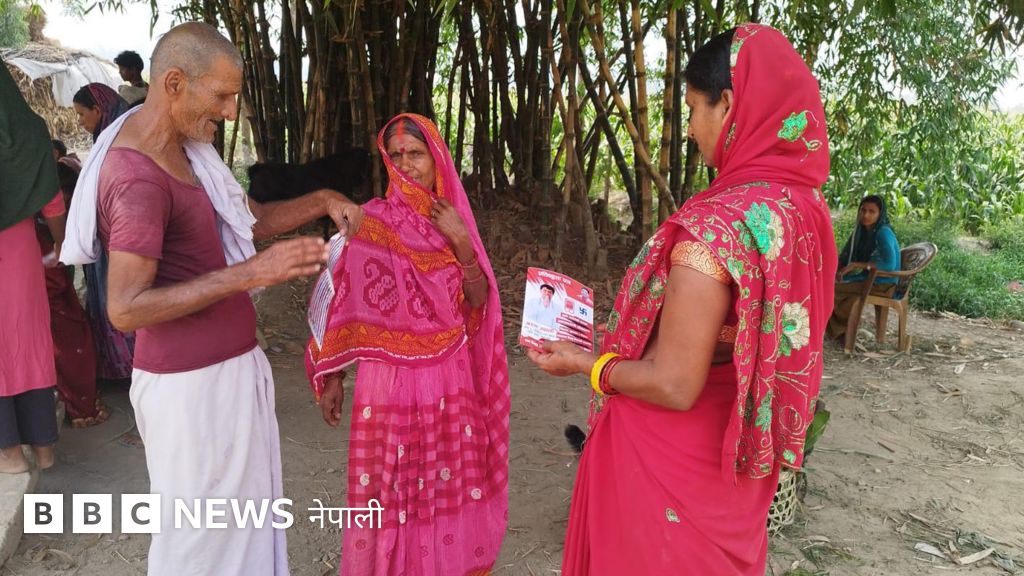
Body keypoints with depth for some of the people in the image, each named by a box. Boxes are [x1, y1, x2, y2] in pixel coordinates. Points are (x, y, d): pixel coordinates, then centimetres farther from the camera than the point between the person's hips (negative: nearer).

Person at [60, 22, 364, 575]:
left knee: (243, 518, 21)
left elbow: (247, 219, 16)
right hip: (191, 383, -9)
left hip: (228, 364, 9)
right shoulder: (139, 176, -23)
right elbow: (125, 309, -26)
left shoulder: (182, 148, 8)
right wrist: (249, 274, -30)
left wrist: (321, 201, 1)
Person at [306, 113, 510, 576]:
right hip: (393, 380, -4)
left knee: (449, 486, 14)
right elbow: (346, 306, -5)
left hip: (450, 379, 4)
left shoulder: (452, 220, 6)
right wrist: (331, 377, -7)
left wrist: (462, 243, -11)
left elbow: (478, 301, 2)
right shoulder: (372, 222, -7)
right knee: (394, 490, 5)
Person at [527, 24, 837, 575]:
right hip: (740, 456, 8)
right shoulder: (806, 208, -2)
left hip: (675, 462, -7)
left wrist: (583, 363, -9)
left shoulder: (715, 223, -27)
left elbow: (673, 386, -25)